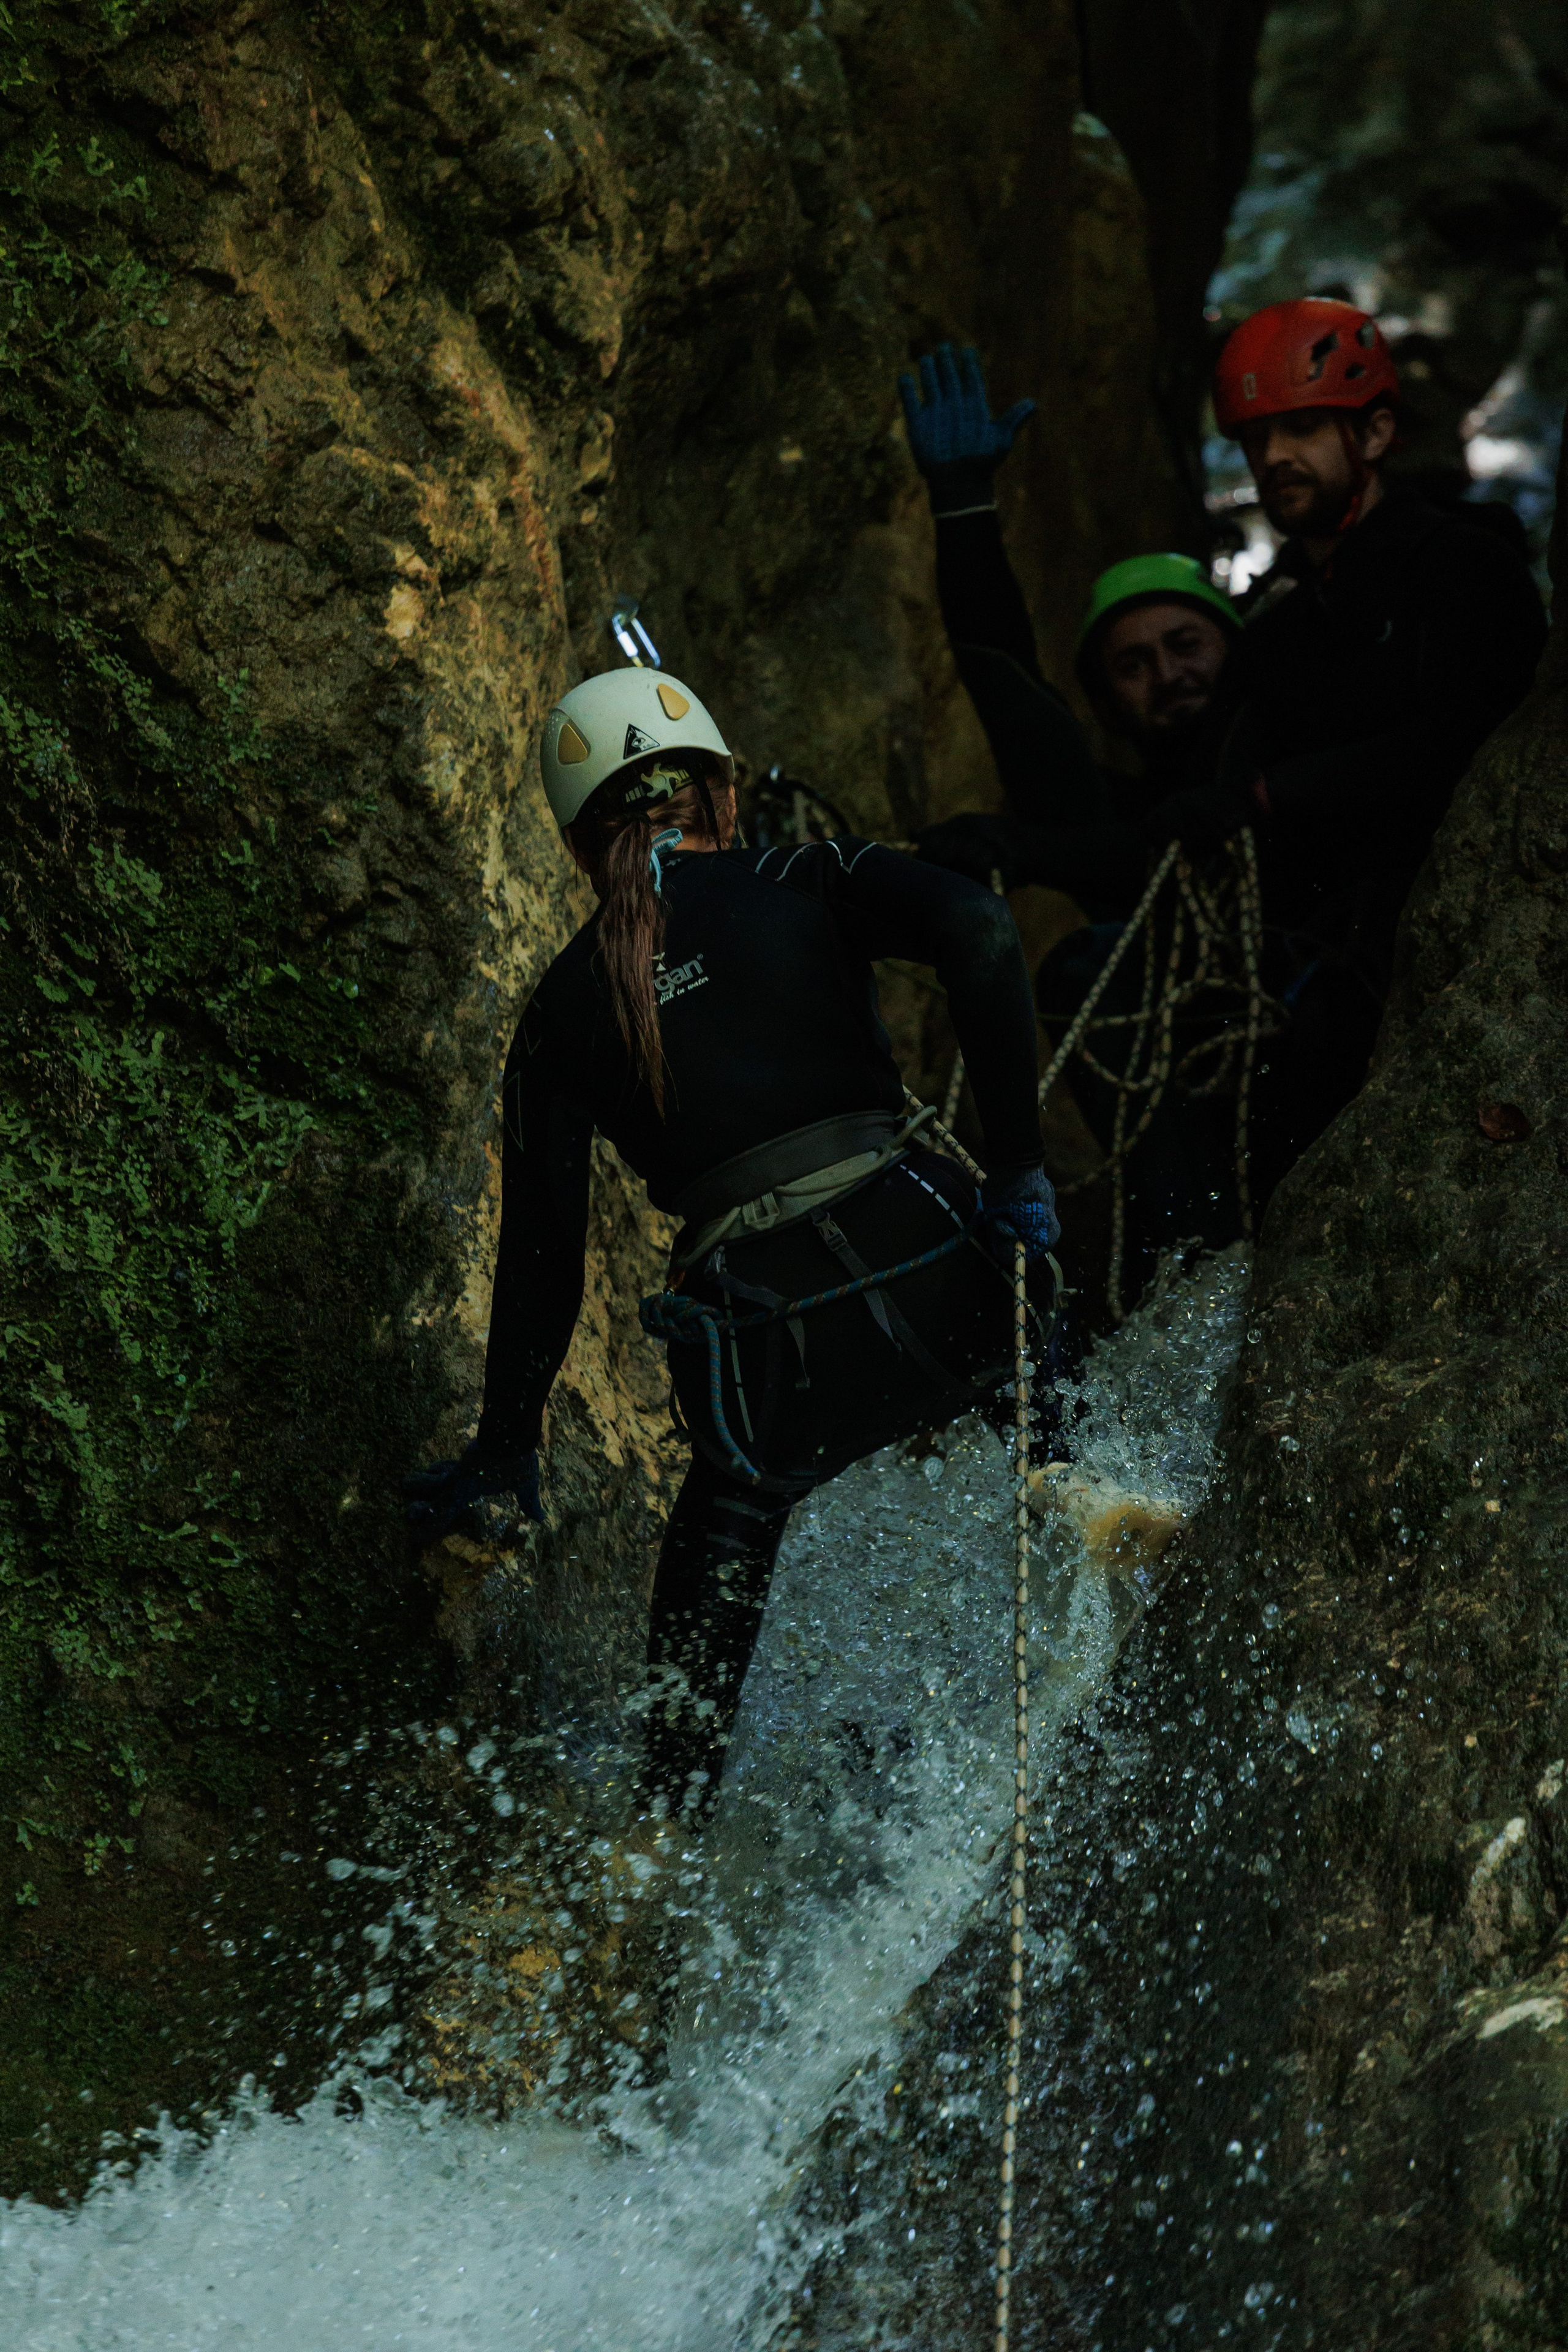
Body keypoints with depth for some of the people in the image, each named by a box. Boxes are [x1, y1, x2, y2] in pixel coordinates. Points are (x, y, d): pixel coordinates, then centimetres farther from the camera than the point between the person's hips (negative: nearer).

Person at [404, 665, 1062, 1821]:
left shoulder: (559, 1014, 14)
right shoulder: (806, 884, 9)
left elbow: (542, 1263, 15)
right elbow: (979, 930, -10)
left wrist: (504, 1449, 26)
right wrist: (1019, 1164, -8)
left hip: (761, 1355, 1)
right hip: (927, 1267, -1)